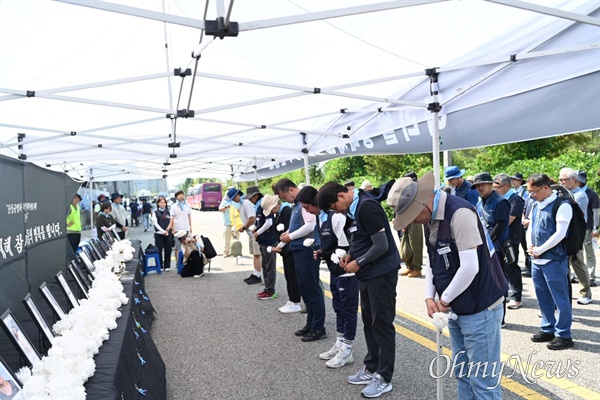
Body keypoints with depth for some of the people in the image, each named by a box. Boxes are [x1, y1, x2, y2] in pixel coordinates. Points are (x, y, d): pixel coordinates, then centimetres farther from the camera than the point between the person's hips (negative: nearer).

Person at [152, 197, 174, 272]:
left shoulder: (168, 212, 10)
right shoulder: (155, 213, 4)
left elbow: (171, 222, 5)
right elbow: (155, 223, -4)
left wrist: (167, 230, -10)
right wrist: (163, 231, -14)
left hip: (168, 234, 2)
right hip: (158, 234, -2)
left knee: (168, 250, 2)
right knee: (159, 250, -1)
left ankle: (167, 266, 11)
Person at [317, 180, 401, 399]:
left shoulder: (367, 206, -21)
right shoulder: (354, 207, 9)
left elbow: (381, 245, -23)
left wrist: (358, 263, -13)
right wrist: (350, 255, 3)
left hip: (381, 272, -9)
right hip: (368, 272, 10)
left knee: (382, 323, -1)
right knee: (369, 322, 16)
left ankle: (384, 378, 10)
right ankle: (371, 369, 28)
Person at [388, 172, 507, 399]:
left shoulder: (460, 214, -22)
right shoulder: (429, 218, 6)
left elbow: (469, 267, -25)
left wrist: (444, 300, -13)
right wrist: (429, 296, -2)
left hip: (479, 307, -9)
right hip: (457, 308, 9)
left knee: (482, 379, 0)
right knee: (461, 373, 18)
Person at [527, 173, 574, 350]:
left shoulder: (562, 205, -12)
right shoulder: (536, 206, 12)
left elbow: (560, 233, -18)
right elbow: (530, 228, 16)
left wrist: (540, 250, -15)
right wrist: (530, 246, -3)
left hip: (554, 260, -8)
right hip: (536, 260, 8)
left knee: (560, 298, 2)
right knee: (543, 297, 16)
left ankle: (564, 335, 11)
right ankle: (548, 329, 30)